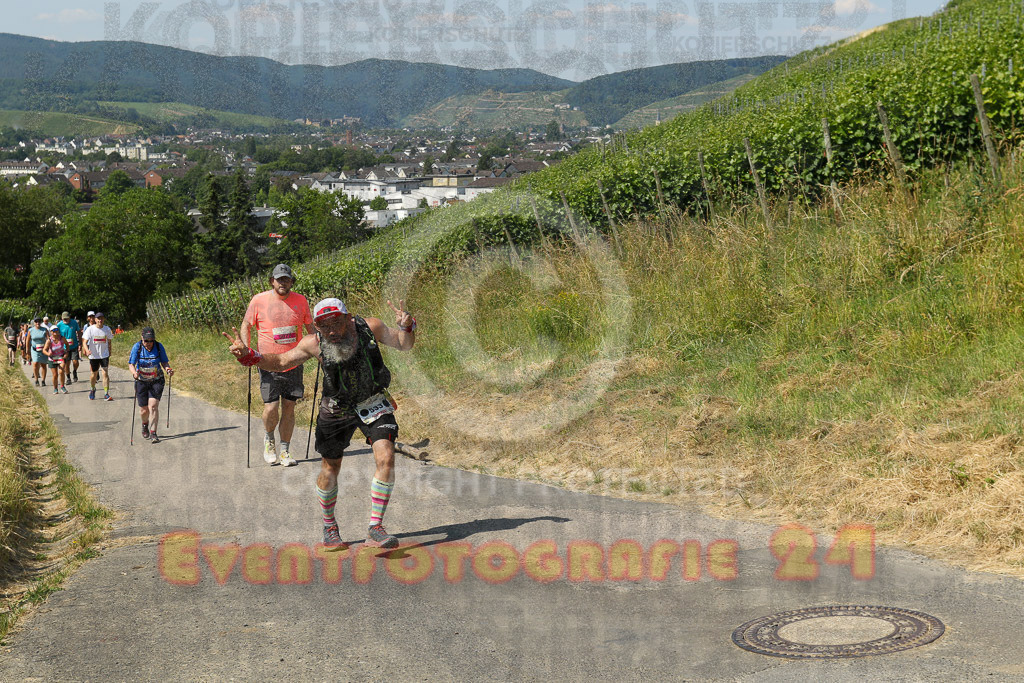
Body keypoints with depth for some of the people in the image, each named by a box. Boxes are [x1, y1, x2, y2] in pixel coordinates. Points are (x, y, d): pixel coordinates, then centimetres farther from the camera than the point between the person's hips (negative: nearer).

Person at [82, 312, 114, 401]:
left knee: (105, 373, -12)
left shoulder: (107, 329, -1)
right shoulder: (90, 329, -8)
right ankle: (93, 390, 39)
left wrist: (109, 355, 12)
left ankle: (106, 394, -13)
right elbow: (84, 342, -12)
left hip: (104, 355, 0)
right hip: (93, 355, 0)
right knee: (94, 374, 11)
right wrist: (87, 350, -31)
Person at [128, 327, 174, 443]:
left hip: (156, 381, 0)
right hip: (141, 381, 1)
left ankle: (153, 434, -11)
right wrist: (134, 372, -33)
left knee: (153, 406, -16)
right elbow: (131, 364, -12)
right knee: (144, 410, 6)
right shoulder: (137, 347, -11)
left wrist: (168, 369, -21)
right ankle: (145, 424, 41)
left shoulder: (159, 346, -8)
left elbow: (164, 362, 1)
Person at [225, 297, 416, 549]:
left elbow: (403, 345, -3)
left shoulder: (369, 327, -18)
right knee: (329, 470, 8)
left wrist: (406, 327, -27)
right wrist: (247, 355, -22)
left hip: (373, 405, 0)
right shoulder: (314, 344, -19)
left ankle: (375, 530, -12)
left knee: (386, 459, -18)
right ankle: (329, 528, 34)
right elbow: (280, 361, -6)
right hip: (336, 410, 0)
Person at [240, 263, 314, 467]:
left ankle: (285, 451, 14)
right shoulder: (259, 300, -4)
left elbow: (309, 326, 16)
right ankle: (269, 438, 22)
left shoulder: (300, 301, 3)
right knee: (271, 408, -9)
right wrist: (246, 350, -7)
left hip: (293, 364, 2)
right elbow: (246, 326, 5)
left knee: (289, 407, 3)